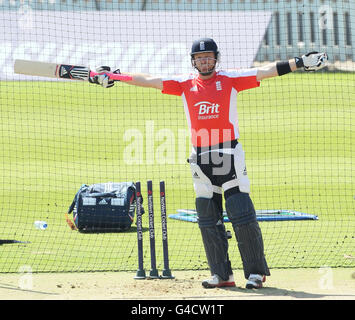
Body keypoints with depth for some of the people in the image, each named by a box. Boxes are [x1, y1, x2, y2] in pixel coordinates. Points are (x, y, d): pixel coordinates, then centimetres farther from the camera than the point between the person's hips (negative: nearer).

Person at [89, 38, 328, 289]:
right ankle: (222, 274, 9)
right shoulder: (185, 84, 11)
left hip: (229, 155, -4)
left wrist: (300, 63, -12)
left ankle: (256, 271, -2)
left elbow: (264, 72, -3)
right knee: (208, 219, 3)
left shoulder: (229, 79, 3)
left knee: (242, 215, -8)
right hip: (201, 159, 4)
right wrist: (112, 77, 7)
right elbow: (148, 81, 10)